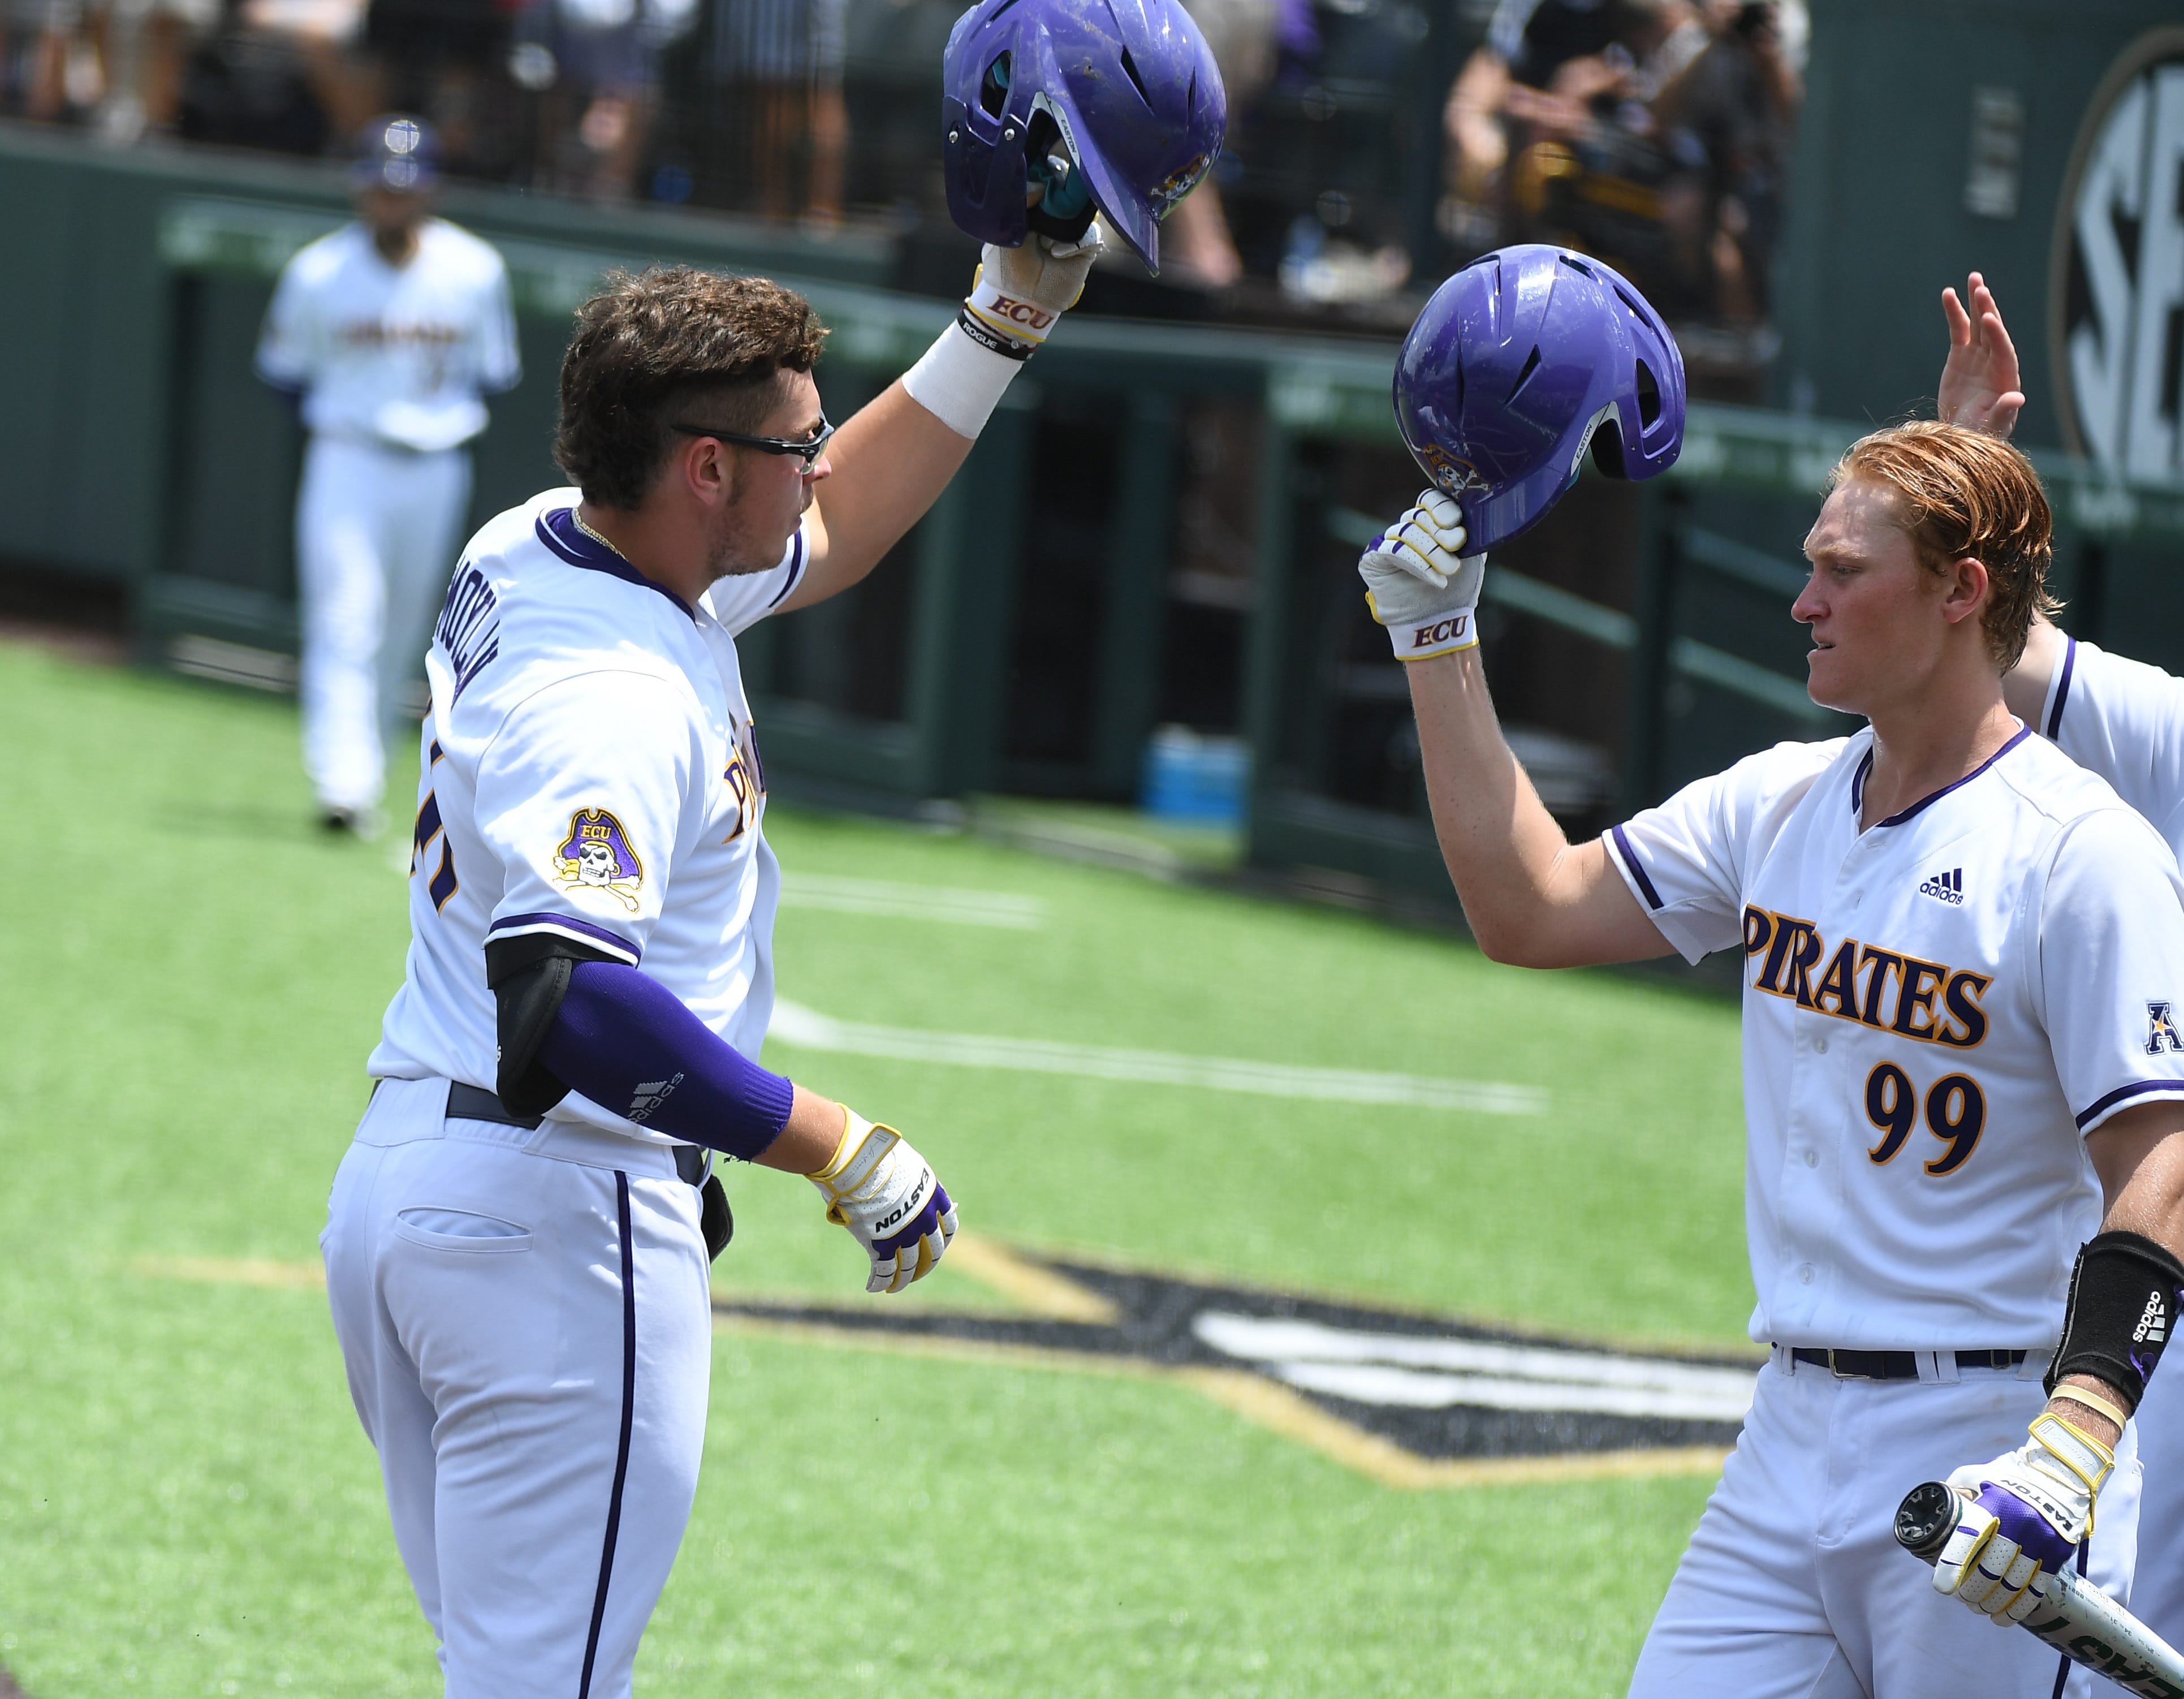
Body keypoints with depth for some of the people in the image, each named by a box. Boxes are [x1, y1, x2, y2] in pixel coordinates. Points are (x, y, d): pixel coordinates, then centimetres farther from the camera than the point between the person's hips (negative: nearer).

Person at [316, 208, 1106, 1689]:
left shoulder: (532, 554, 8)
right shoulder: (614, 699, -22)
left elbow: (827, 538, 25)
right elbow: (565, 997, -36)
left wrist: (1005, 322, 19)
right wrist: (839, 1148, -31)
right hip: (563, 1218, -10)